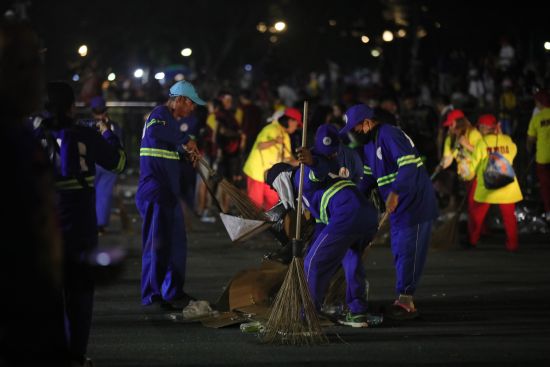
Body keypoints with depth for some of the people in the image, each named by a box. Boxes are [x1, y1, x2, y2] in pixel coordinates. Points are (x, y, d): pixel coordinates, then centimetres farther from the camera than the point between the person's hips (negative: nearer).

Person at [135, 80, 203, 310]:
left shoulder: (170, 118, 21)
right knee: (157, 241, -7)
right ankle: (152, 294, -2)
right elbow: (155, 130, -37)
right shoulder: (160, 114, -12)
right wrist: (185, 140, -28)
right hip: (155, 191, -11)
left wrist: (188, 150, 25)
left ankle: (173, 291, 26)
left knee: (176, 240, 16)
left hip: (168, 192, 11)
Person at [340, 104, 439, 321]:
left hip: (415, 204, -10)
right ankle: (405, 301, 19)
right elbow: (368, 177, 21)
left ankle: (405, 301, -4)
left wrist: (395, 193, -35)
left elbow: (408, 165, -28)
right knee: (400, 252, 13)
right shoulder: (369, 144, 14)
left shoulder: (389, 135, -18)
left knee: (407, 252, -7)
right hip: (399, 206, 10)